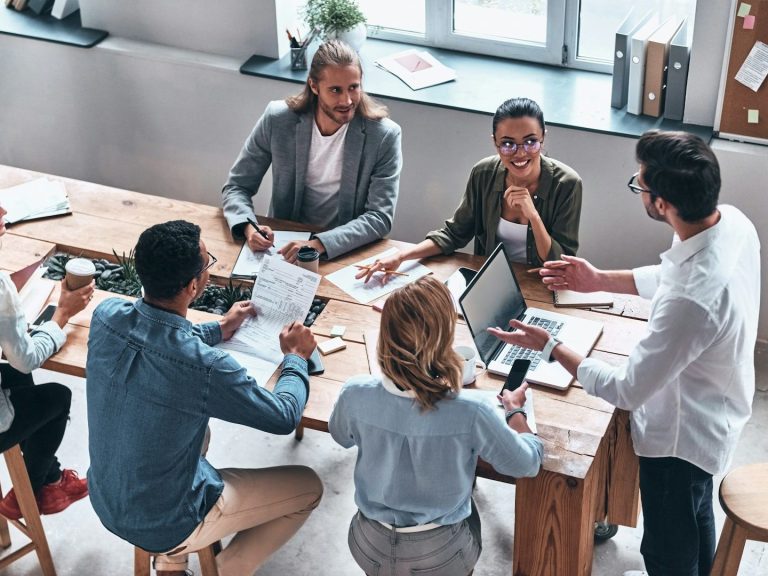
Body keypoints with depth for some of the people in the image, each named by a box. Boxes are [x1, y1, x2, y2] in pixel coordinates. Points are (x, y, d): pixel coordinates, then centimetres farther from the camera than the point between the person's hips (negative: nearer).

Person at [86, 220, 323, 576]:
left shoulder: (106, 315, -16)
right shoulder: (206, 367, -34)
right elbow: (284, 417, -15)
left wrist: (218, 330, 18)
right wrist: (296, 357, 2)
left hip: (105, 500, 6)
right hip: (163, 526, -6)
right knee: (308, 487, 9)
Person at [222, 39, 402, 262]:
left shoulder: (384, 136, -11)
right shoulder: (277, 120, -6)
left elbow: (380, 217, -13)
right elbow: (236, 187, 3)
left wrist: (319, 244, -28)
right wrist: (248, 227, -20)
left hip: (346, 251, -2)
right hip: (283, 242, 2)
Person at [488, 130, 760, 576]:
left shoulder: (691, 301, -43)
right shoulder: (732, 221, -16)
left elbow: (628, 392, -30)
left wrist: (550, 347, -19)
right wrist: (599, 281, 3)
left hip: (683, 435, -9)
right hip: (715, 411, 9)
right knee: (696, 515, 35)